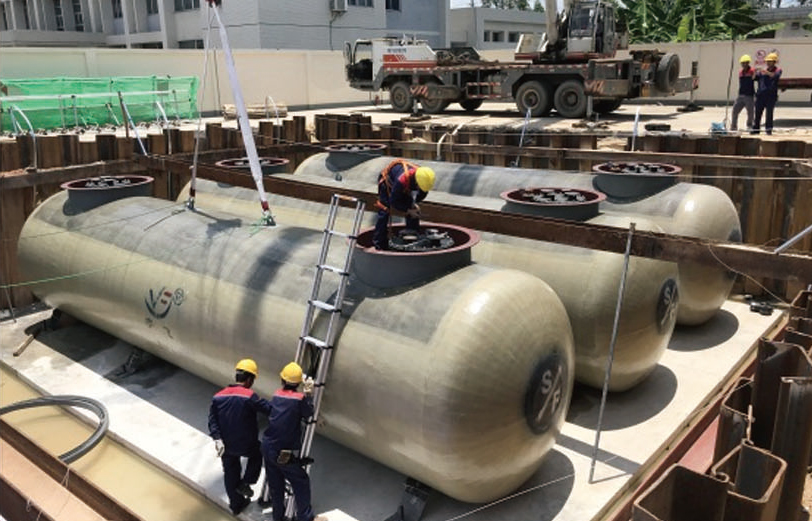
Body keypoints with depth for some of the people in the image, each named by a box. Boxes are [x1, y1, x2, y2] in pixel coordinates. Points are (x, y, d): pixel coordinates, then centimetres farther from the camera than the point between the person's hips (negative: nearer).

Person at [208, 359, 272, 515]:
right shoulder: (249, 396, -21)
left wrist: (217, 439, -11)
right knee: (258, 453, 29)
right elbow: (269, 408, -20)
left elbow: (212, 420, -7)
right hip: (246, 445, -4)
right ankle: (245, 483, 19)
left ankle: (236, 504, 37)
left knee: (230, 473, 22)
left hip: (226, 445, 5)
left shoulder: (218, 397, -4)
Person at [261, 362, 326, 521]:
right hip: (284, 454, -6)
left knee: (275, 484, 18)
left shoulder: (276, 395, -1)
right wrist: (308, 394, -1)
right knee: (301, 482, 9)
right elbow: (308, 414, -1)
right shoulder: (300, 398, -16)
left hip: (267, 447, 6)